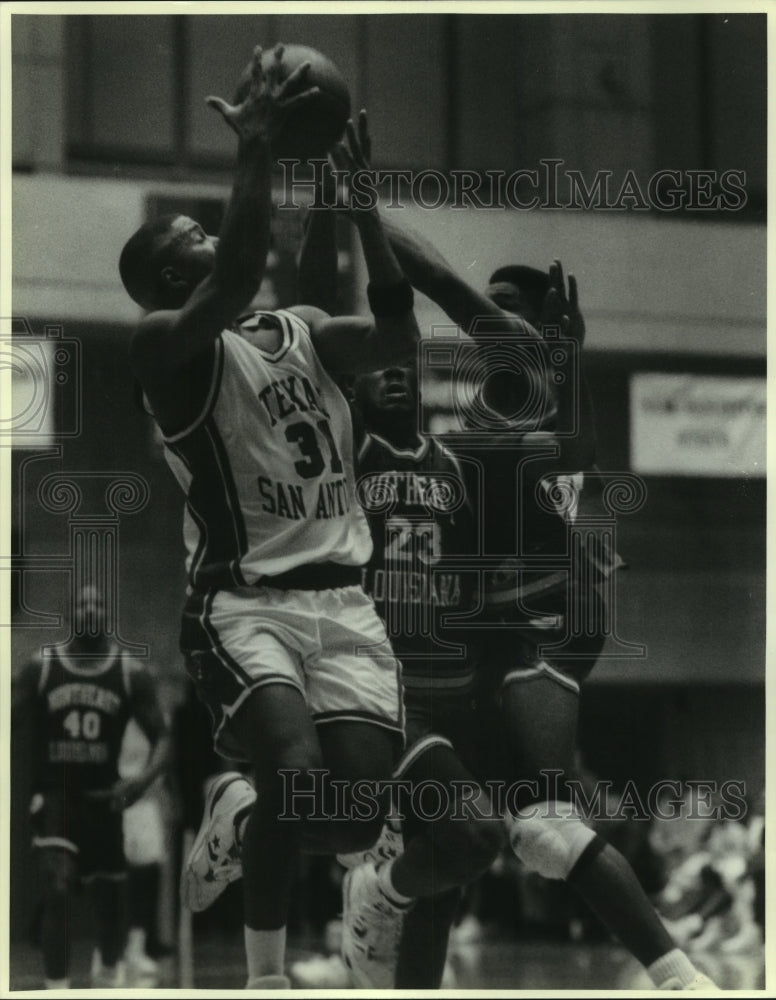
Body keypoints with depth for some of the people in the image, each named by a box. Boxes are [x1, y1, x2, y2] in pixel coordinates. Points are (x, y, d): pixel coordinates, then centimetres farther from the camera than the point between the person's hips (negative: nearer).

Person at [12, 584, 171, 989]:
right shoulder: (40, 669, -5)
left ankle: (110, 971, 42)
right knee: (56, 889, -21)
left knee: (110, 898, 12)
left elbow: (161, 738, -3)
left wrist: (145, 778, -23)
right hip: (54, 793, -2)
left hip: (103, 796, 2)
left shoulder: (132, 673, -4)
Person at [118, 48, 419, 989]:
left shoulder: (302, 330, 16)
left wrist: (359, 195, -5)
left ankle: (235, 815, 29)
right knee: (298, 773, -30)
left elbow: (397, 338, -2)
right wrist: (255, 150, -25)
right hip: (242, 602, -5)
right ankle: (265, 975, -9)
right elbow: (235, 286, -25)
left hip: (342, 599, 6)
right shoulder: (162, 343, -4)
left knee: (357, 816, -7)